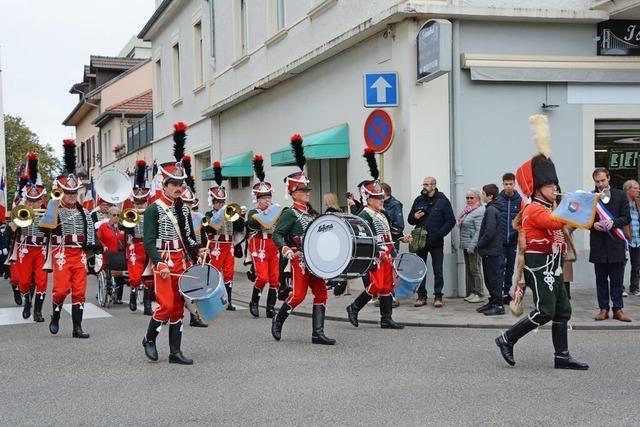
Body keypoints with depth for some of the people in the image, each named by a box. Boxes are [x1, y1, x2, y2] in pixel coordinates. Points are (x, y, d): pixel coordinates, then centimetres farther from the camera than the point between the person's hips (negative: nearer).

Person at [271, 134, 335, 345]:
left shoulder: (310, 213, 16)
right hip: (299, 261, -8)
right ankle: (278, 321, 16)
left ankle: (318, 333, 4)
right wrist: (287, 251, -28)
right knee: (298, 295, -8)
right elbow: (277, 234, -14)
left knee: (321, 294, 2)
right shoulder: (290, 214, -7)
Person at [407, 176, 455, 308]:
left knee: (438, 271, 2)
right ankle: (421, 296, 13)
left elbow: (451, 221, -4)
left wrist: (440, 234, -14)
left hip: (436, 242, -3)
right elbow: (410, 220, 15)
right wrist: (415, 217, -8)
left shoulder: (443, 201, -2)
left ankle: (438, 297, 8)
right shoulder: (418, 200, 9)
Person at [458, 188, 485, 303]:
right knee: (468, 269, 13)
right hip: (466, 245, 9)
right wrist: (463, 243, 15)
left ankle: (479, 294, 2)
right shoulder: (468, 210, 16)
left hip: (474, 246, -9)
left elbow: (479, 230, -20)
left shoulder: (479, 211, -14)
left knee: (475, 269, -4)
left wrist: (472, 245, -24)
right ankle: (470, 293, 20)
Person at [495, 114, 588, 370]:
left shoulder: (546, 208, 18)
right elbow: (555, 222, -30)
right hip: (538, 264, -10)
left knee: (563, 310, 7)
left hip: (551, 265, 10)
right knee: (545, 312, -12)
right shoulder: (534, 209, -14)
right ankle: (507, 339, 0)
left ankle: (562, 356, 10)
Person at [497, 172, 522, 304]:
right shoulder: (497, 199, -3)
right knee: (500, 265, -8)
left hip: (513, 240, 3)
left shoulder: (519, 201, 2)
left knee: (510, 267, 10)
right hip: (500, 240, -2)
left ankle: (506, 292, 21)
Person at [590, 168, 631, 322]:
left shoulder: (620, 195, 4)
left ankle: (618, 309, 10)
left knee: (617, 280, 3)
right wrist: (593, 224, -13)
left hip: (616, 244, 0)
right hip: (598, 244, 1)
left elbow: (626, 218, 2)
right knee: (601, 279, 7)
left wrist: (613, 222, -15)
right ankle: (603, 309, 13)